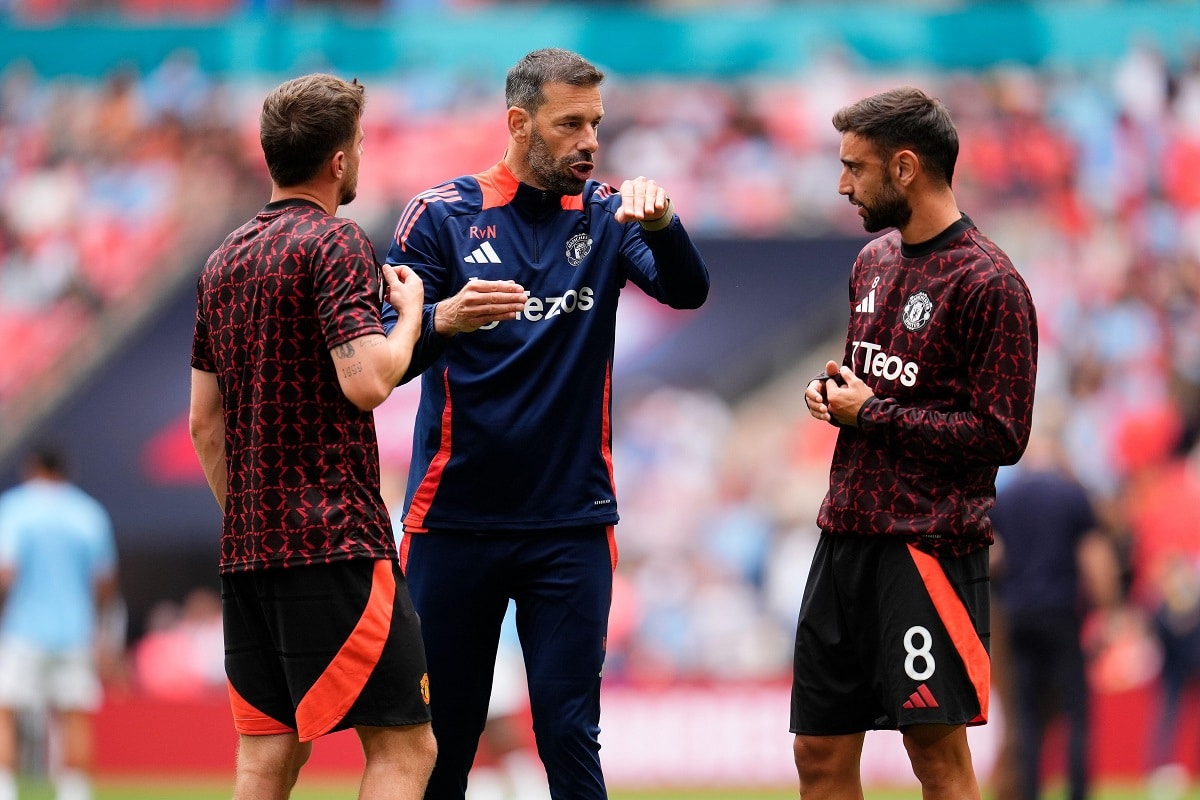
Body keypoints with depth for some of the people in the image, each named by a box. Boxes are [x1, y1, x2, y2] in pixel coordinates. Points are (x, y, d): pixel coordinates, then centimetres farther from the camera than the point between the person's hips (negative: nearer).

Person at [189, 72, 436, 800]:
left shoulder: (226, 259, 16)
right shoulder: (336, 245, -8)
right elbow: (367, 380, -20)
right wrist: (410, 314, -2)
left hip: (248, 546, 8)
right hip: (335, 541, -8)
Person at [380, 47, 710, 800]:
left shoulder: (604, 215, 3)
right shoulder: (443, 215, -2)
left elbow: (687, 289, -14)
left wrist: (662, 222, -34)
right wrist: (444, 320, -27)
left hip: (570, 525, 1)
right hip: (454, 520, -1)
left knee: (569, 734, -4)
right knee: (440, 738, 5)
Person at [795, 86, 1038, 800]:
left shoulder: (988, 282, -11)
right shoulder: (874, 262, 15)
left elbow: (1002, 436, -15)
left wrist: (871, 412, -11)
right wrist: (830, 390, 5)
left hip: (928, 544, -8)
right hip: (847, 530, 8)